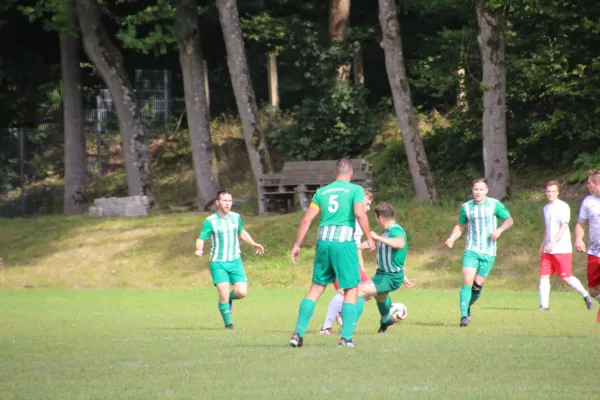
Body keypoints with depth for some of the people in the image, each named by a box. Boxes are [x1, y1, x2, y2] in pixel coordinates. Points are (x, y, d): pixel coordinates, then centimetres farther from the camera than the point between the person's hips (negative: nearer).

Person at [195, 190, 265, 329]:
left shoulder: (236, 217, 5)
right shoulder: (210, 221, -9)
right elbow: (201, 239, -10)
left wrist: (253, 244, 15)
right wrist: (199, 250, -31)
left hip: (235, 261, 4)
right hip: (218, 263, -4)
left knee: (241, 292, -11)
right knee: (224, 294, -14)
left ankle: (229, 298, 25)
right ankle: (228, 324, 6)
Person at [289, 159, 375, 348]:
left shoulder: (322, 192, 14)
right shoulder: (355, 190, 3)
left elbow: (306, 220, 9)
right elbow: (359, 214, -13)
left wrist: (297, 245, 14)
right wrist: (369, 238, -4)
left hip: (323, 242, 4)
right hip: (344, 242, -4)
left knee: (316, 288, 11)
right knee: (351, 290, 5)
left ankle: (298, 334, 5)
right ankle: (346, 338, -4)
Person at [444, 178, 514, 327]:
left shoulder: (495, 205, -1)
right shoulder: (466, 207, 5)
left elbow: (509, 220, 6)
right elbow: (460, 225, 17)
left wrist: (499, 230, -13)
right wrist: (452, 238, -1)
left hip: (488, 252, -1)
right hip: (471, 250, 1)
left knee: (478, 285, 0)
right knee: (467, 282, -15)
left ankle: (467, 307, 27)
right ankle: (464, 315, -17)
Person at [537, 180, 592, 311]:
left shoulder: (563, 207, -8)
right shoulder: (546, 208, 17)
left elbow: (564, 226, -16)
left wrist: (553, 242, -24)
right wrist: (542, 244, 22)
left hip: (562, 249, -7)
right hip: (548, 250, 7)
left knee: (566, 277, -5)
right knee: (543, 276, -3)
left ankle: (585, 295, 14)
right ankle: (544, 304, -1)